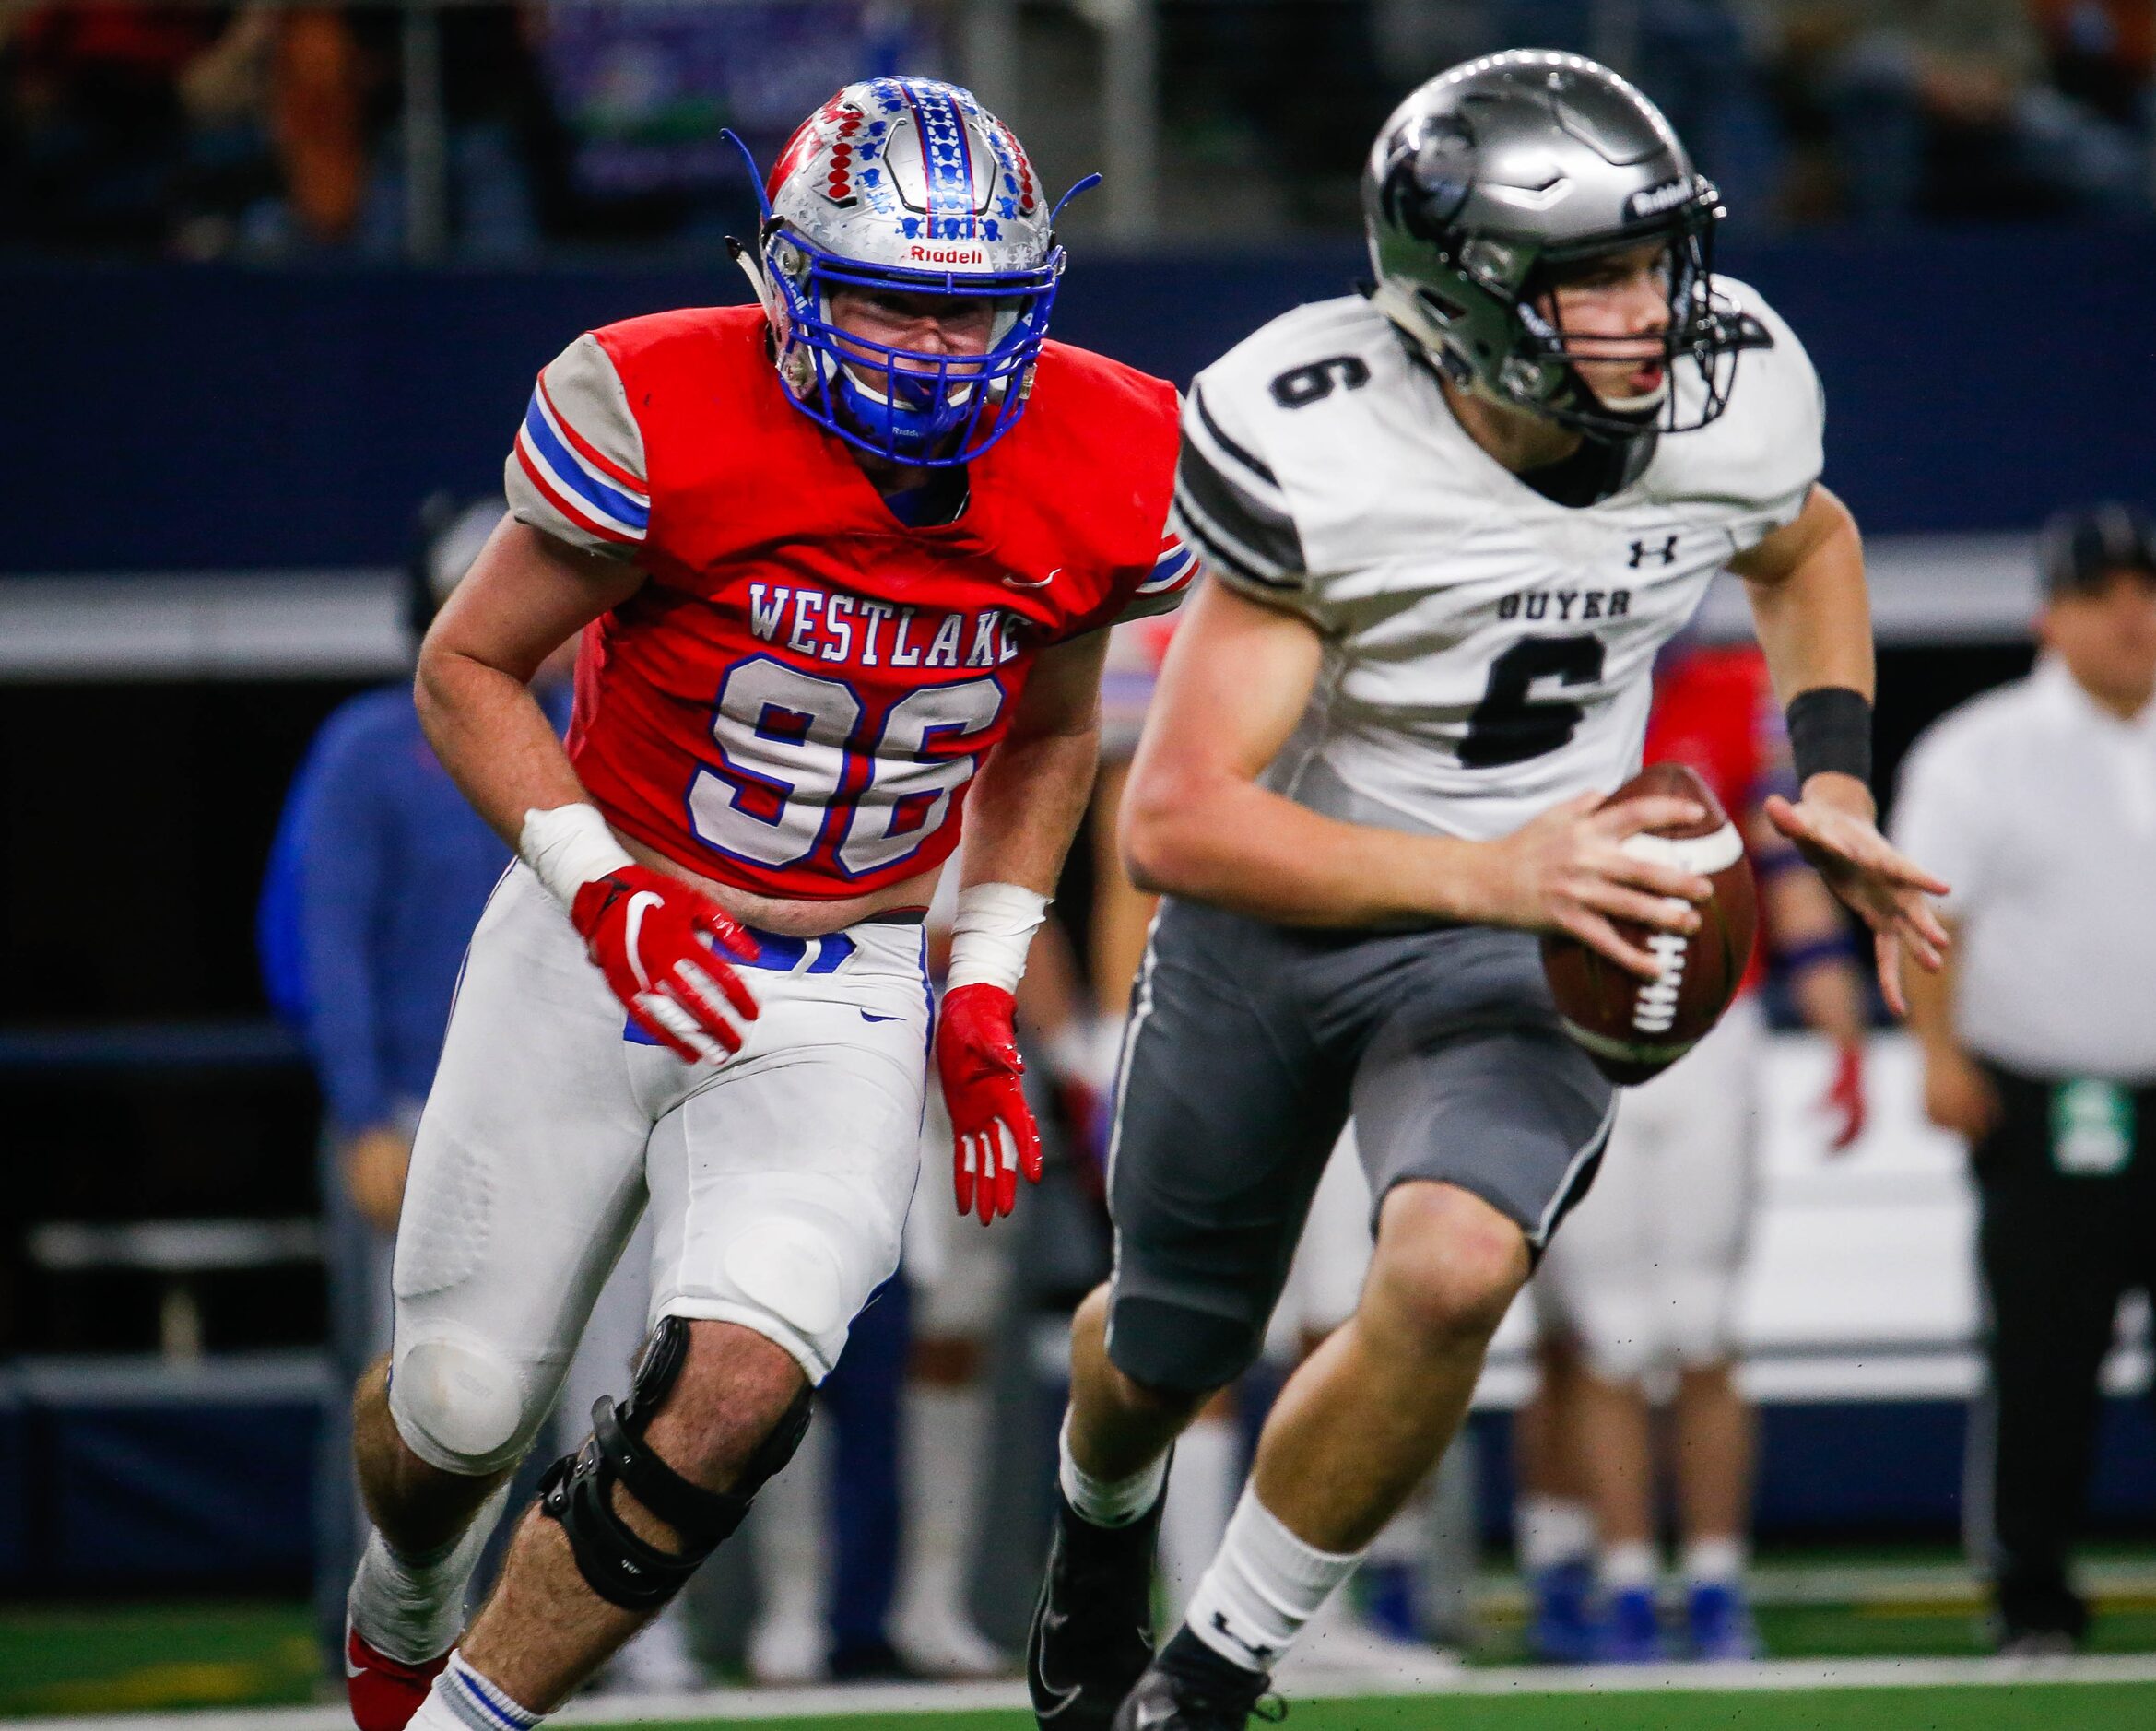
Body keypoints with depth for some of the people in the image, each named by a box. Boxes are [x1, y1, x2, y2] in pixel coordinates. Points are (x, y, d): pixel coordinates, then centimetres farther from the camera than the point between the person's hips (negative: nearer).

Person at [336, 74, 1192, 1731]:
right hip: (601, 952, -1)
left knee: (733, 1396, -22)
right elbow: (467, 671, -8)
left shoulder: (1098, 472, -9)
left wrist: (984, 998, 5)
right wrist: (602, 892, -21)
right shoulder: (662, 420, -21)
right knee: (459, 1412, 9)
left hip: (842, 999, 1)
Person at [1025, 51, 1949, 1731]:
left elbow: (1805, 548, 12)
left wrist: (1834, 791, -3)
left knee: (1455, 1269, -28)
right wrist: (1483, 871, -42)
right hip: (1279, 907, -1)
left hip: (1526, 933, 1)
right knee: (1171, 1348, 18)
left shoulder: (1737, 397, -16)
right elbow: (1178, 818, -31)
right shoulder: (1315, 453, -30)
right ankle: (1103, 1524, 58)